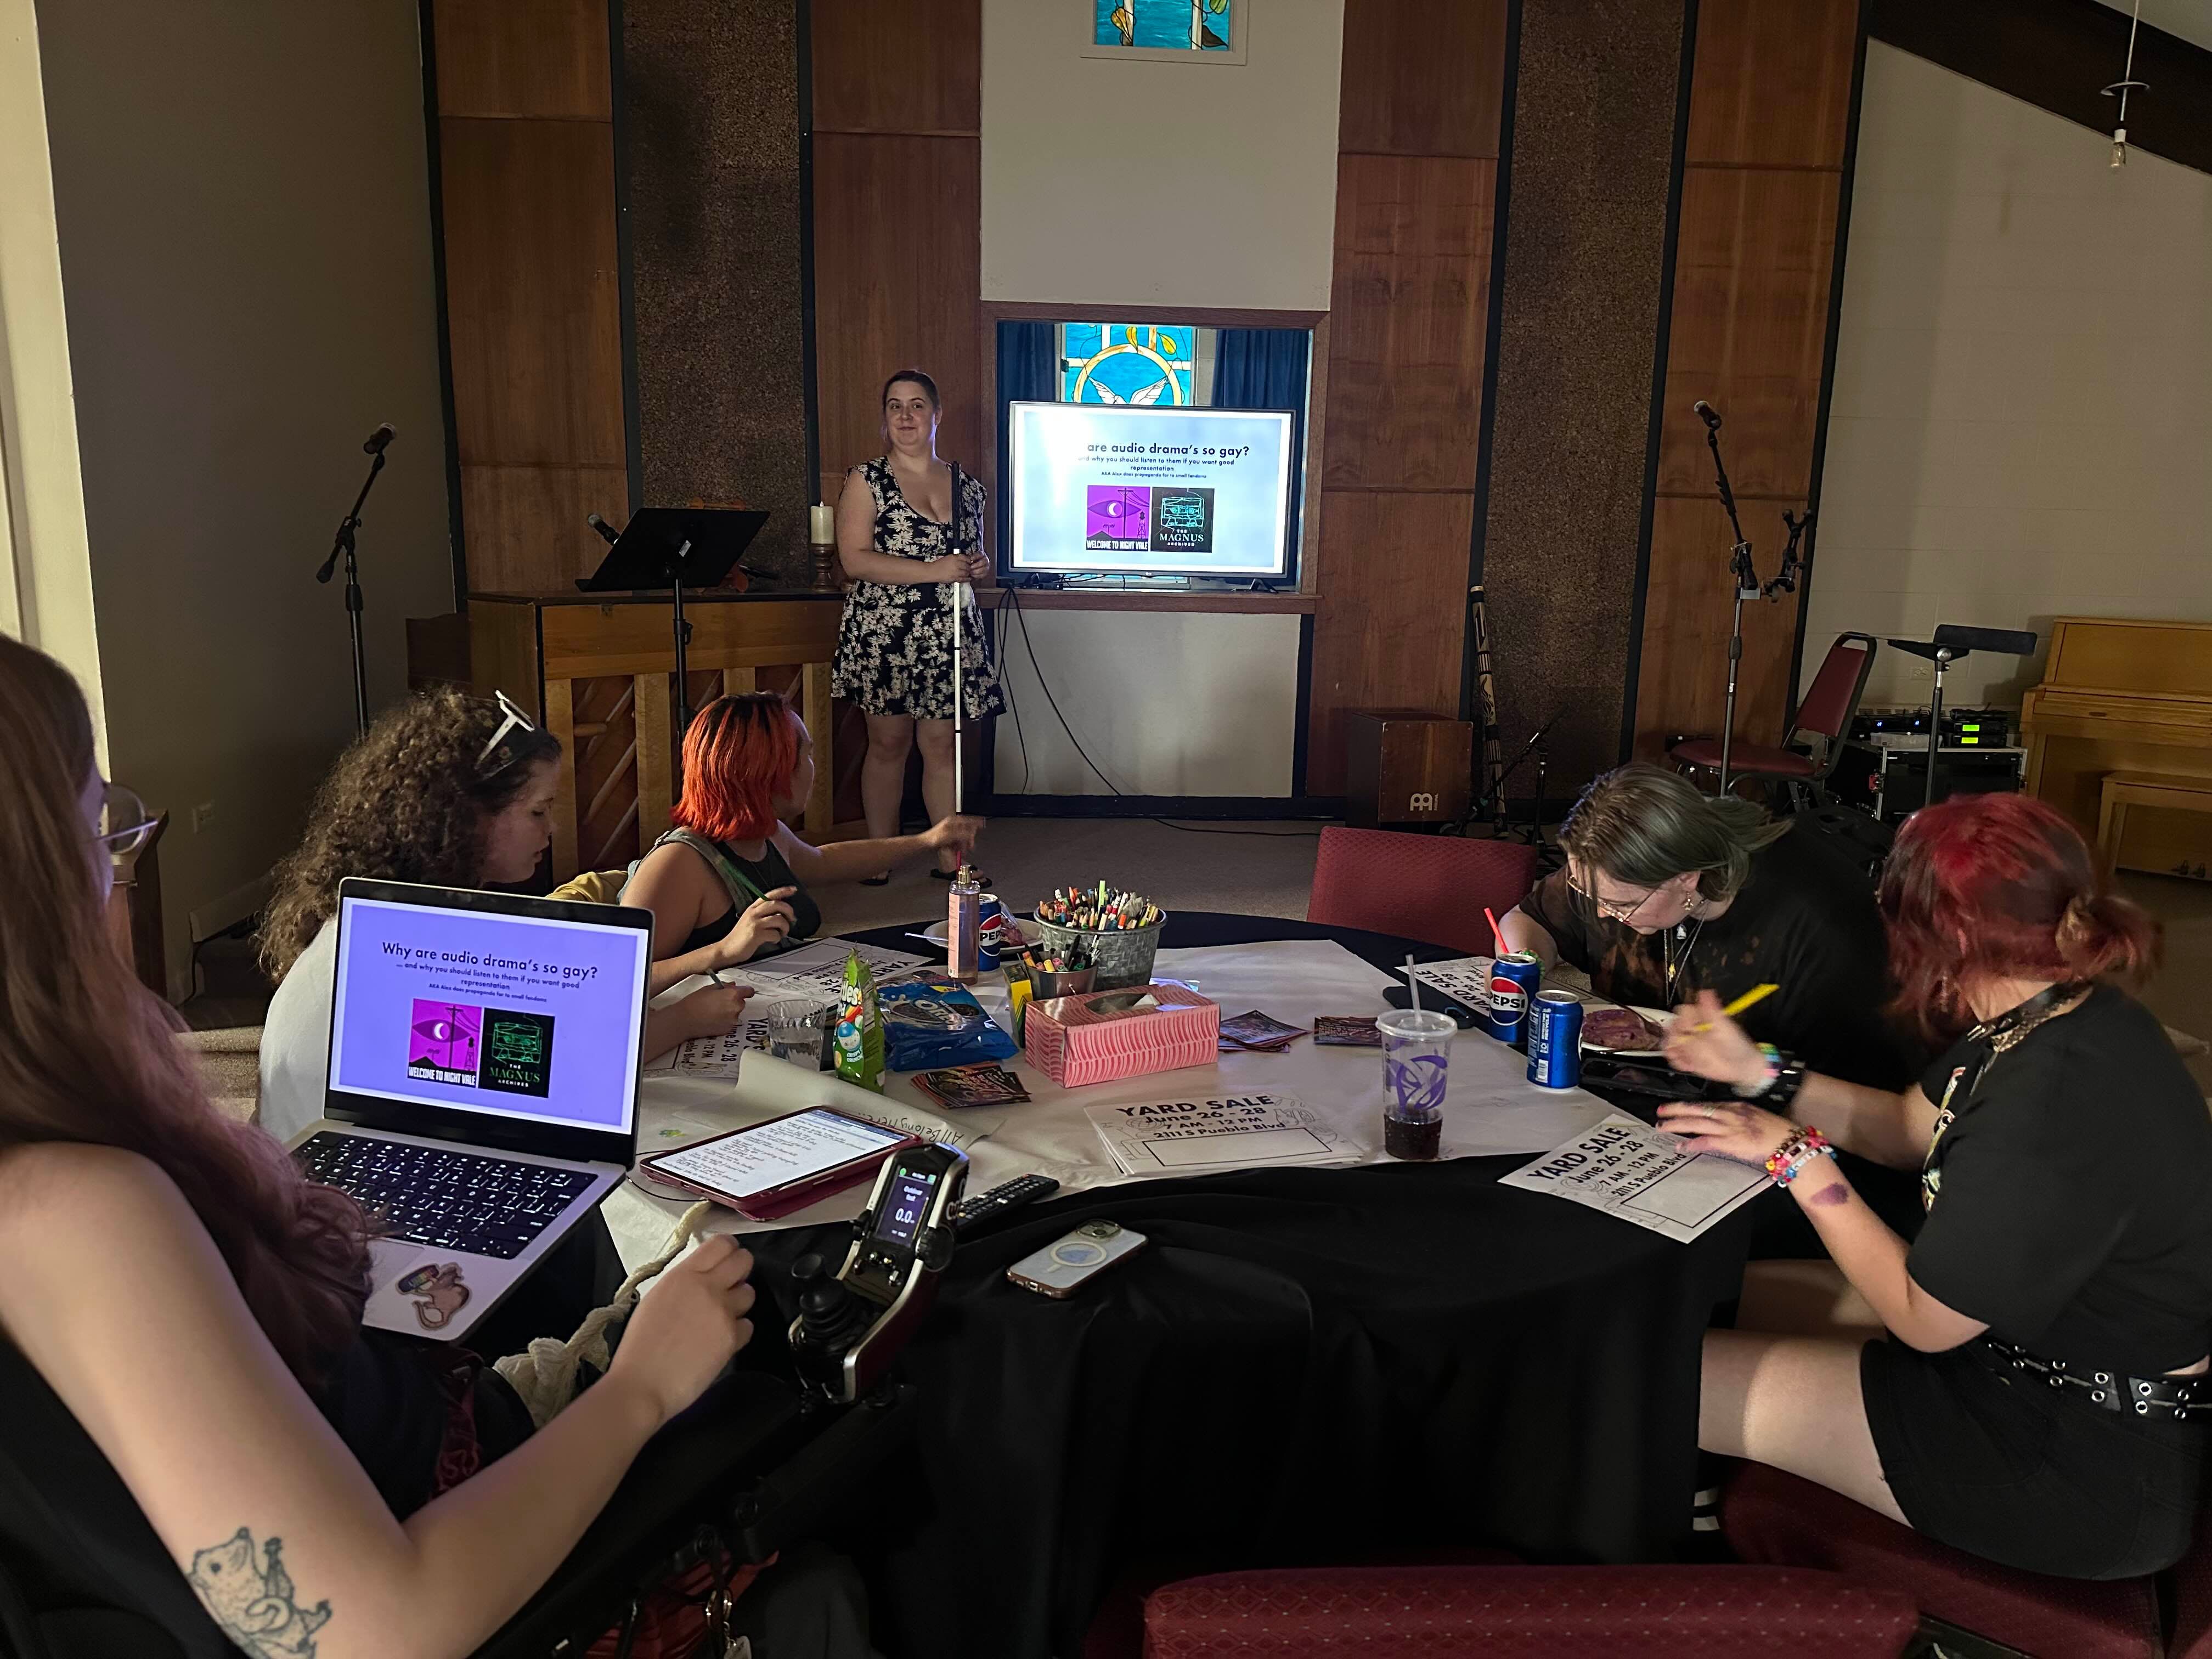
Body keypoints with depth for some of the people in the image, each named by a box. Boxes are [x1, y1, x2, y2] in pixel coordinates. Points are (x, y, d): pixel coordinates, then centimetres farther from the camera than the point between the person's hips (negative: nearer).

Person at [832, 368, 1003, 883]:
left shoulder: (967, 487, 11)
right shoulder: (867, 480, -2)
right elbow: (854, 559, -13)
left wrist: (979, 567, 0)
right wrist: (934, 571, -19)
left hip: (949, 634, 3)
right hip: (884, 634, -3)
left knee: (941, 743, 5)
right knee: (889, 743, 4)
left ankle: (949, 854, 13)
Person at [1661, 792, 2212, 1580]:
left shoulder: (2055, 1112, -36)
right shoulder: (2068, 1012, -5)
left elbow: (1924, 1321, -22)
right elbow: (1911, 1129, 11)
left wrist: (1798, 1159, -15)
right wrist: (1757, 1071, 3)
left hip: (2088, 1464, -9)